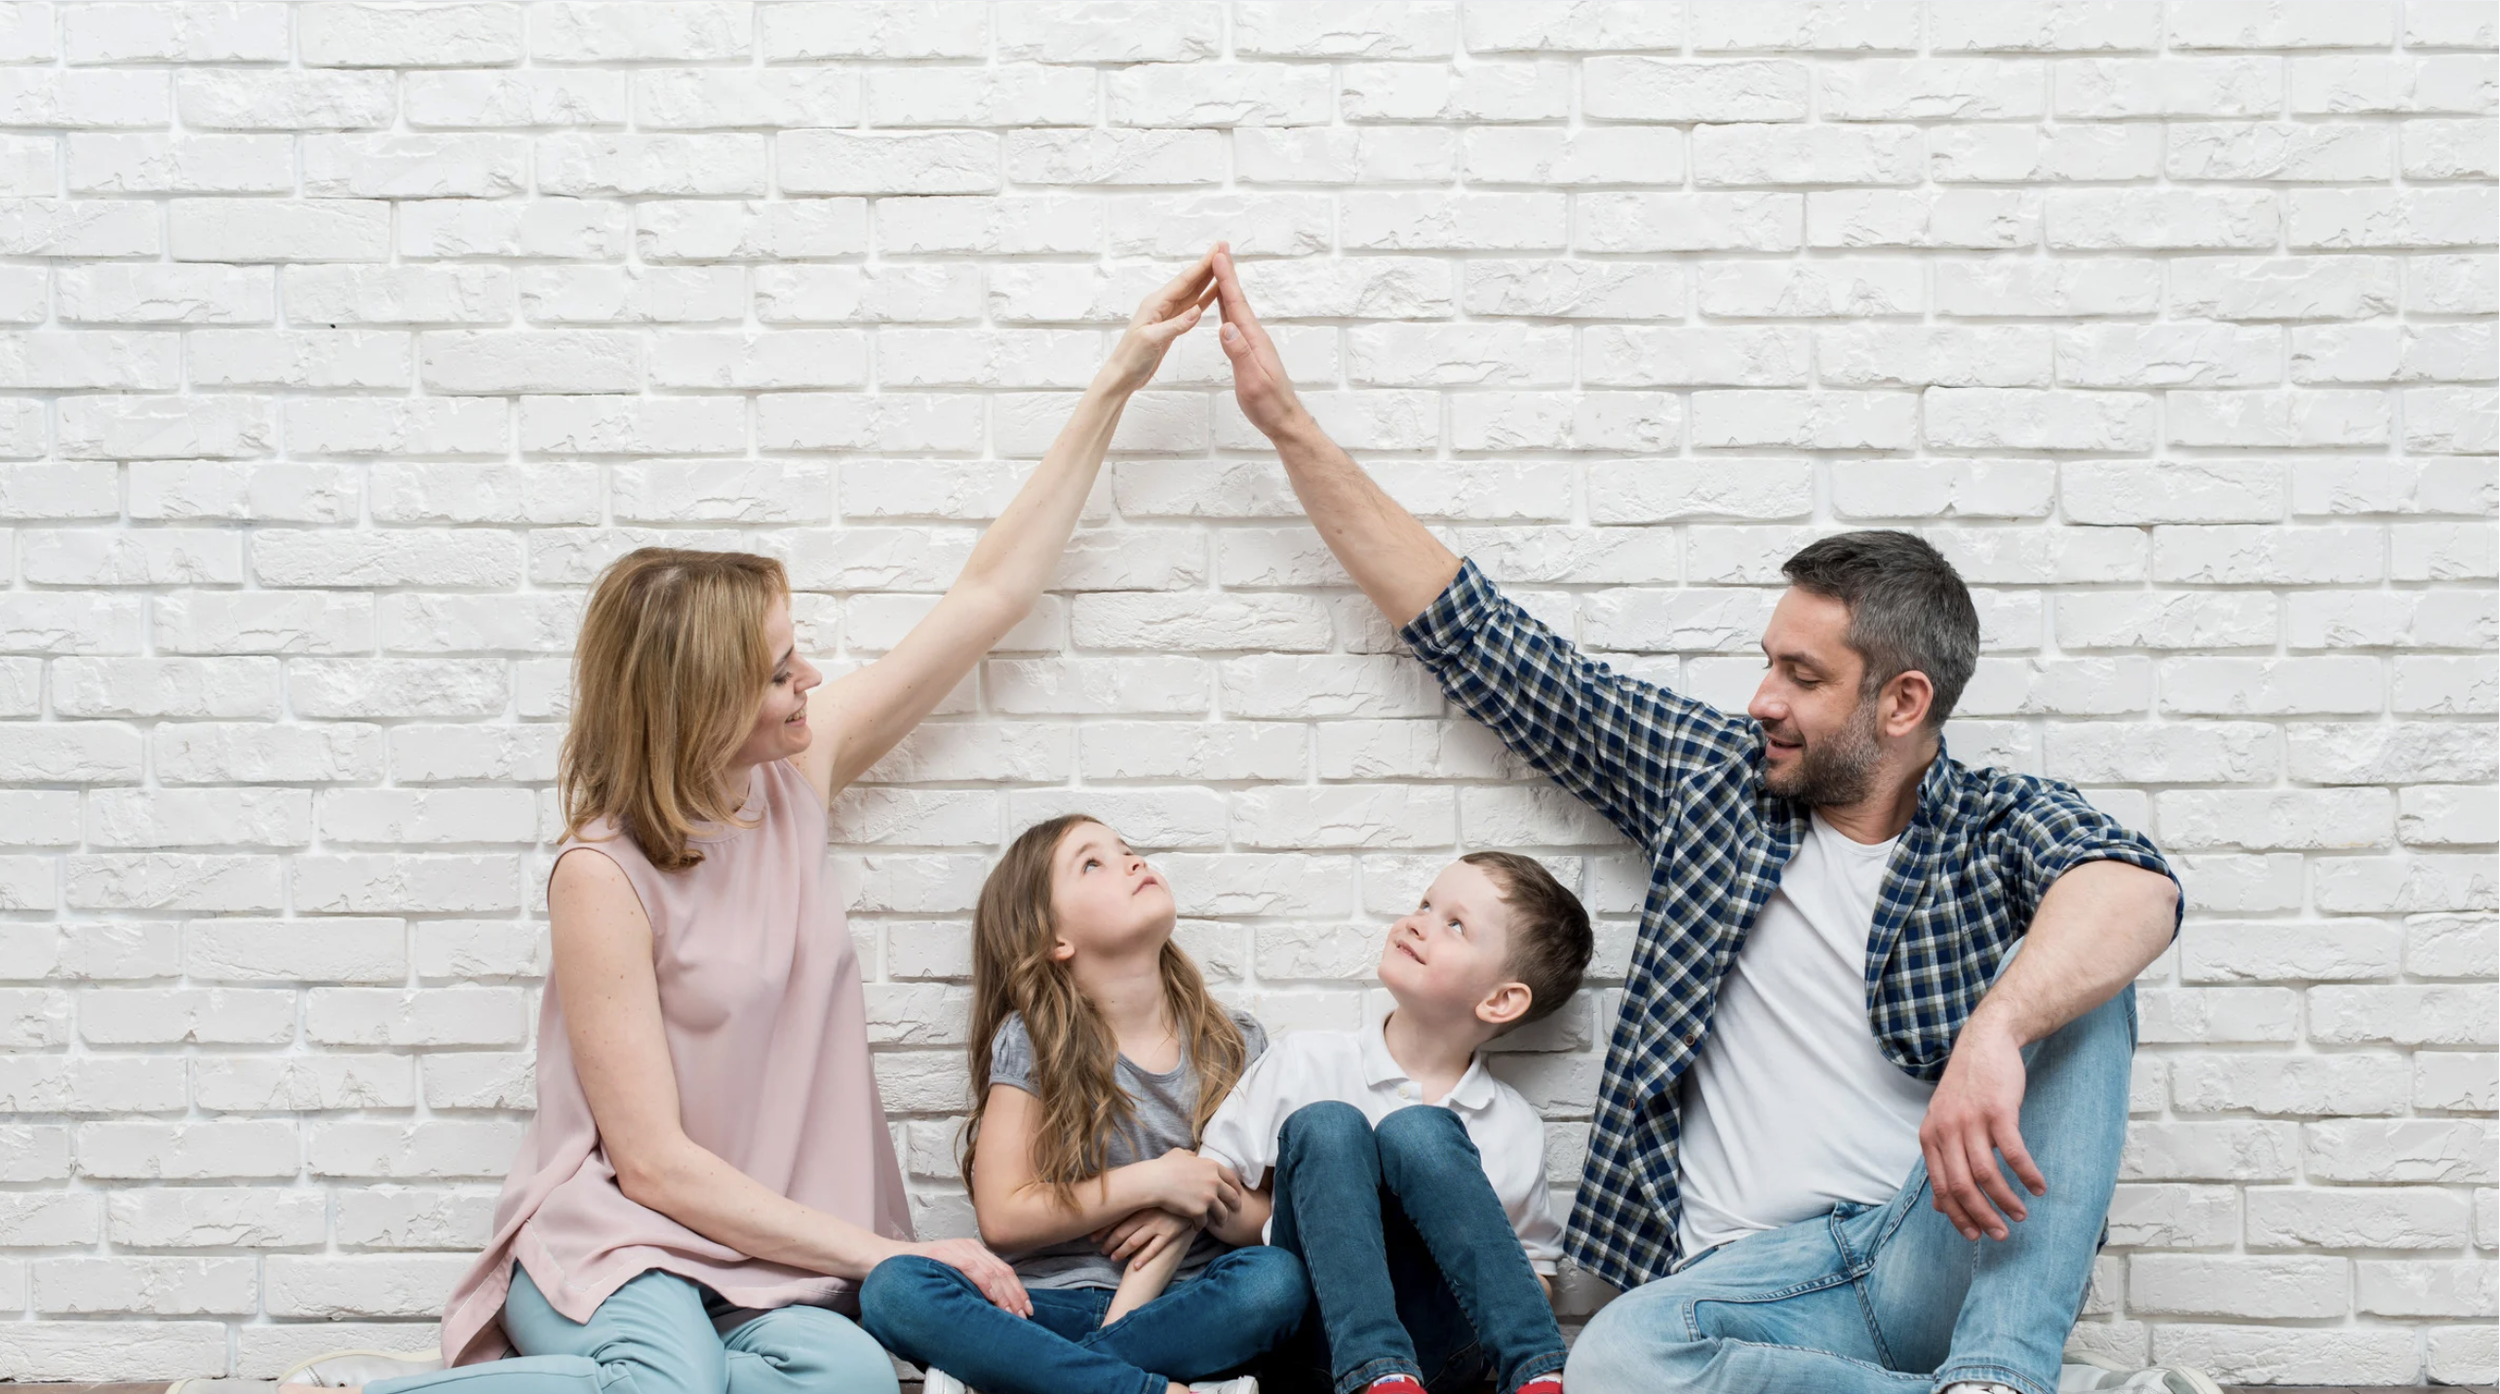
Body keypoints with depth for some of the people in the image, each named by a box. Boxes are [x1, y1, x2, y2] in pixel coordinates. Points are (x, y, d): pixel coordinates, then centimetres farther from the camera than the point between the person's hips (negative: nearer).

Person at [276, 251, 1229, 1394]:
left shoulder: (795, 767, 5)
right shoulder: (603, 876, -13)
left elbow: (990, 591, 11)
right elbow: (654, 1161, -14)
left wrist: (1118, 381, 11)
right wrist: (886, 1254, -14)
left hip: (765, 1255, 6)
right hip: (611, 1235, -5)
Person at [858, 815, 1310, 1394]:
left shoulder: (1235, 1044, 9)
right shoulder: (1031, 1042, 1)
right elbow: (1004, 1218, -4)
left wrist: (1192, 1206, -10)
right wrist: (1152, 1184, -12)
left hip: (1182, 1304, 2)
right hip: (1055, 1302, -1)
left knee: (1277, 1276, -31)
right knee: (894, 1288, -29)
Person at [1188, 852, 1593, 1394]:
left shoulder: (1514, 1126, 7)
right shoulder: (1306, 1061, 6)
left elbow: (1536, 1283, 13)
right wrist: (1328, 1219, -5)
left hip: (1437, 1344, -1)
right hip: (1323, 1344, 1)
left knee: (1418, 1133, -23)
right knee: (1323, 1125, -22)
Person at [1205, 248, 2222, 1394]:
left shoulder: (2003, 826, 4)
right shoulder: (1715, 772, 13)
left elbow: (2134, 890, -21)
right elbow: (1478, 639, 16)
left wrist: (1994, 1034, -42)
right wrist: (1287, 421, 17)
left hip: (1942, 1256, -1)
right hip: (1757, 1279, 2)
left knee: (2072, 989, -24)